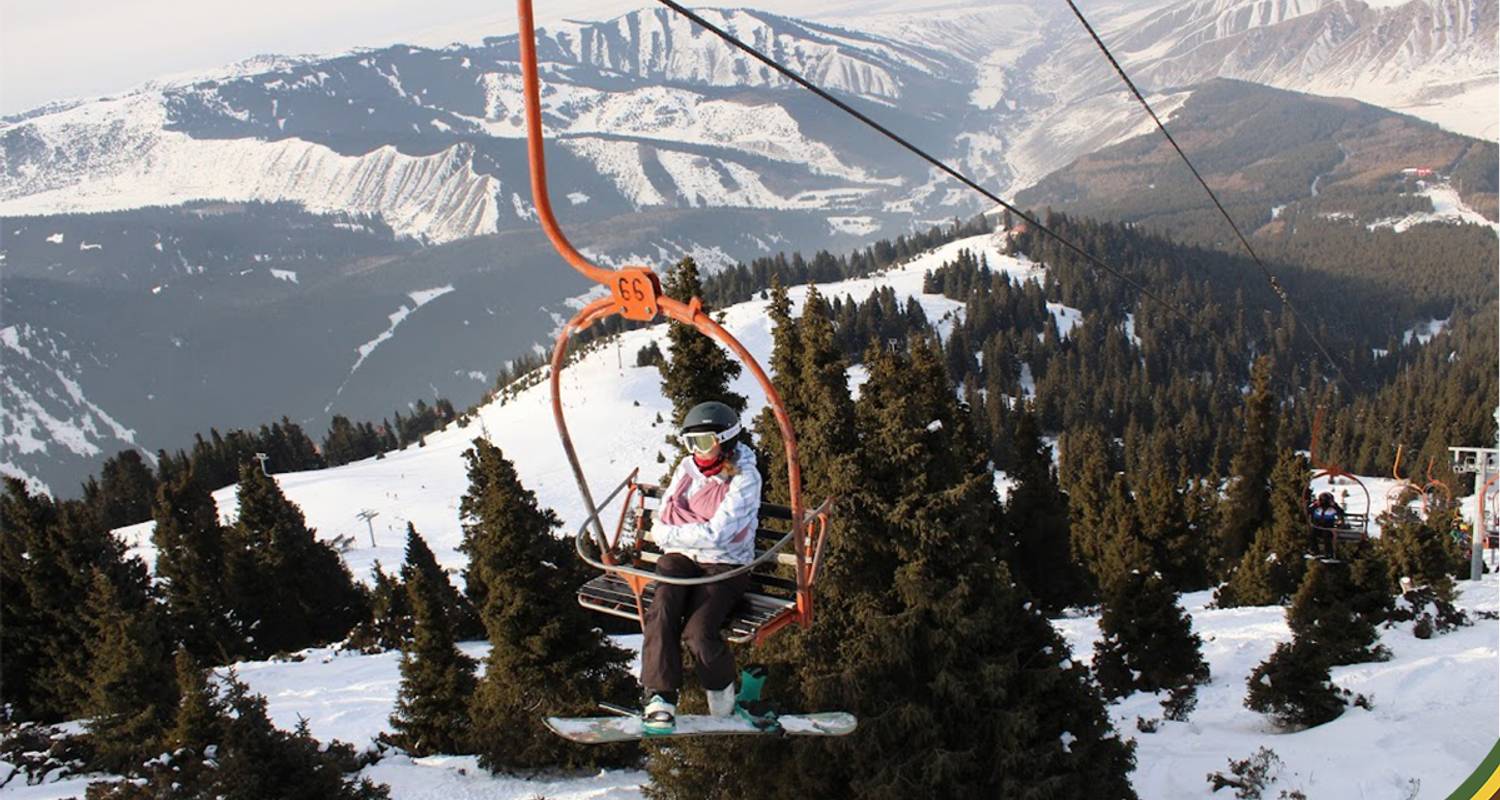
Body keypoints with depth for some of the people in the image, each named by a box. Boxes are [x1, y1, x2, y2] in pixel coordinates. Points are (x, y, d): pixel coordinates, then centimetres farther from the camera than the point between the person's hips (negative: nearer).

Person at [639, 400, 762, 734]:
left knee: (697, 632, -27)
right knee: (661, 611, -28)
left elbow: (717, 535, -18)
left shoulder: (745, 478, -9)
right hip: (680, 557, 4)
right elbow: (664, 518, 8)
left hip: (725, 566, -4)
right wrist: (700, 530, -7)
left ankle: (721, 686, 5)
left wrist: (666, 534, -10)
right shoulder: (687, 468, 10)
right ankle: (660, 697, -24)